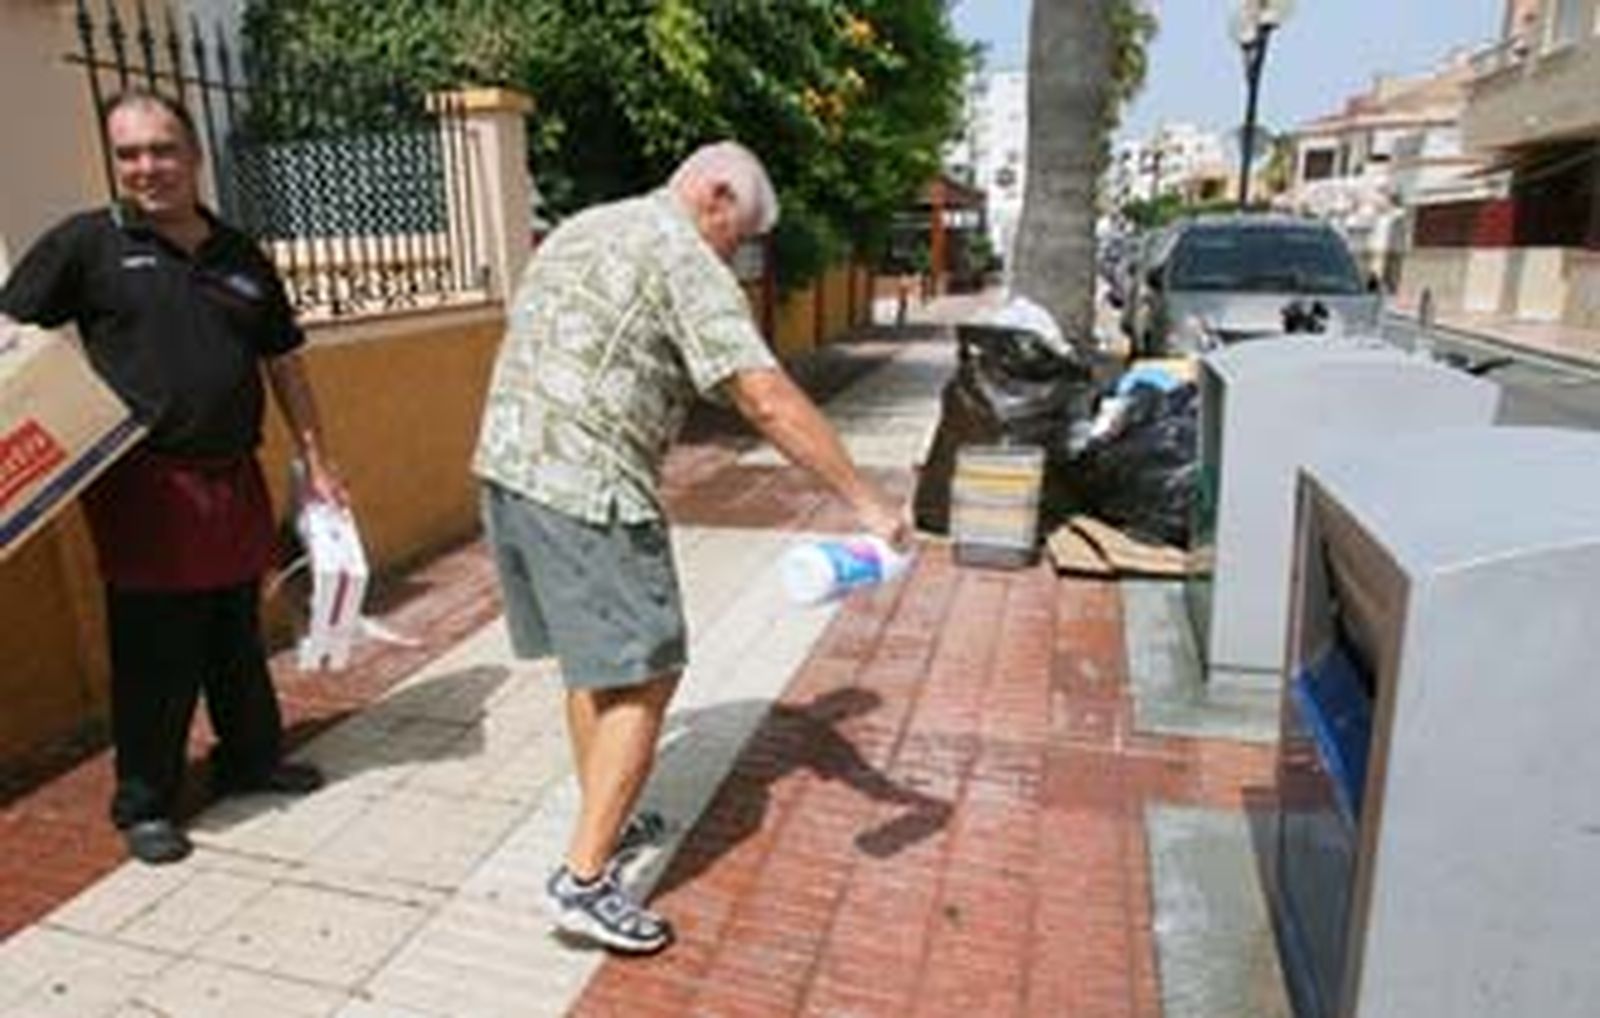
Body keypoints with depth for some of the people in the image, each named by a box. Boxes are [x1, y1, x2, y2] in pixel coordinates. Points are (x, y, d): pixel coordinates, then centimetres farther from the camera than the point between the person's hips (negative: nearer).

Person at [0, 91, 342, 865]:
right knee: (154, 654, 3)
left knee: (238, 639, 16)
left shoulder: (241, 257, 11)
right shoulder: (86, 243, 0)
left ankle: (251, 758, 34)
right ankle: (144, 804, 19)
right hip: (145, 487, -4)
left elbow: (283, 363, 15)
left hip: (234, 481, 4)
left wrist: (315, 462, 13)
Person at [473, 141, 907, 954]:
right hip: (588, 491, -9)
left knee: (594, 660, 20)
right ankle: (584, 879, 4)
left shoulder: (577, 231, 19)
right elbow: (767, 401, -17)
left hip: (504, 465, 9)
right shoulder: (682, 256, -8)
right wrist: (866, 502, -15)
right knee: (642, 676, 0)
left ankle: (603, 820, 34)